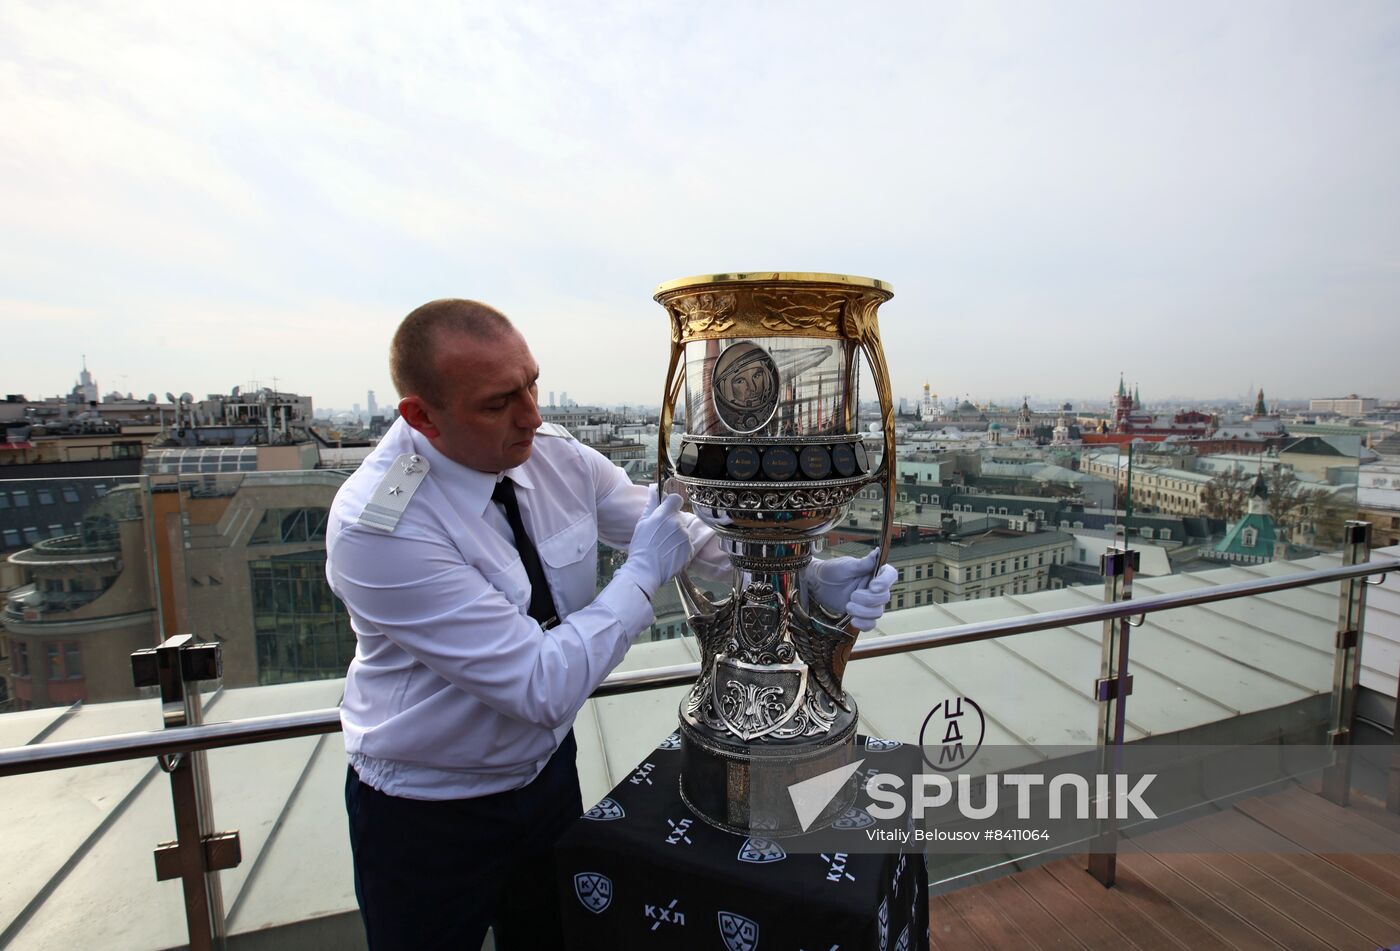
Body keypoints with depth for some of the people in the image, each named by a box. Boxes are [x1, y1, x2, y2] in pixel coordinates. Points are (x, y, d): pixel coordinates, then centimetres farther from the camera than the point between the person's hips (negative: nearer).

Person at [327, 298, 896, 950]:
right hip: (428, 816, -5)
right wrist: (643, 573, -26)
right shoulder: (377, 527, -31)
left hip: (549, 765, 5)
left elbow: (686, 532, -9)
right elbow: (542, 686, -32)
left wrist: (810, 578, -21)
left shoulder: (554, 454, -14)